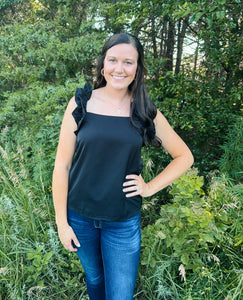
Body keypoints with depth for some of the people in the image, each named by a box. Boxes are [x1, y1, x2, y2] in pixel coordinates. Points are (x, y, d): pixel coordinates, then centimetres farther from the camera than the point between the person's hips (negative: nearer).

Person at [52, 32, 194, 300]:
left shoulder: (146, 112, -5)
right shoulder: (81, 103, -9)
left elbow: (184, 156, 4)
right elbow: (62, 165, -6)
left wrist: (150, 188, -5)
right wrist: (61, 221, -5)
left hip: (124, 222, 0)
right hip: (80, 216, 1)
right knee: (93, 278, 23)